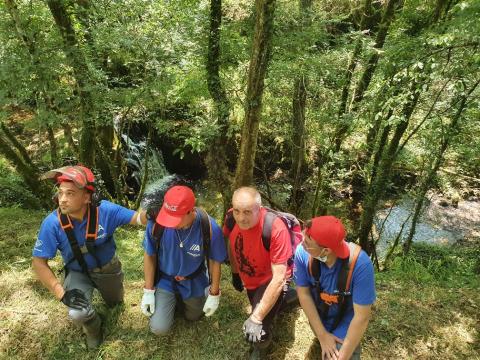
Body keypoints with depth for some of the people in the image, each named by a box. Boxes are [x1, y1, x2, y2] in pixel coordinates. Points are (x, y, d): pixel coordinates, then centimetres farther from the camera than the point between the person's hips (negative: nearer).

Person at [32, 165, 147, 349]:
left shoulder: (105, 210, -30)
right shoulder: (52, 223, -28)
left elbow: (138, 218, -28)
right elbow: (39, 263, -19)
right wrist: (62, 293, -28)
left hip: (108, 269, 1)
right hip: (78, 272, -1)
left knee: (116, 303, 24)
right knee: (78, 314, -26)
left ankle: (104, 288, 57)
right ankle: (93, 327, 11)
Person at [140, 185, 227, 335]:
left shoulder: (209, 228, -33)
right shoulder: (156, 223, -31)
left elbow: (215, 261, -15)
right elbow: (149, 256, -13)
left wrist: (214, 294, -5)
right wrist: (148, 291, -7)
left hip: (194, 283, 1)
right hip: (164, 280, 0)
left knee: (193, 317, 22)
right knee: (159, 328, -8)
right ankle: (172, 300, 22)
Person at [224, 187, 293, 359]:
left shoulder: (276, 229, -38)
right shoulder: (232, 218, -22)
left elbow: (279, 277, -35)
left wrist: (256, 318, -34)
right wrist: (235, 273, 13)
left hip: (271, 280, -6)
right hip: (248, 279, 6)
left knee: (257, 333, -20)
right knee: (259, 307, 28)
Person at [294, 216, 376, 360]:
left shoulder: (360, 264, -38)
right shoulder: (303, 252, -31)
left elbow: (362, 317, -28)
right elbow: (303, 293, -16)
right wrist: (322, 335, -15)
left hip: (345, 321, -2)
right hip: (318, 317, 3)